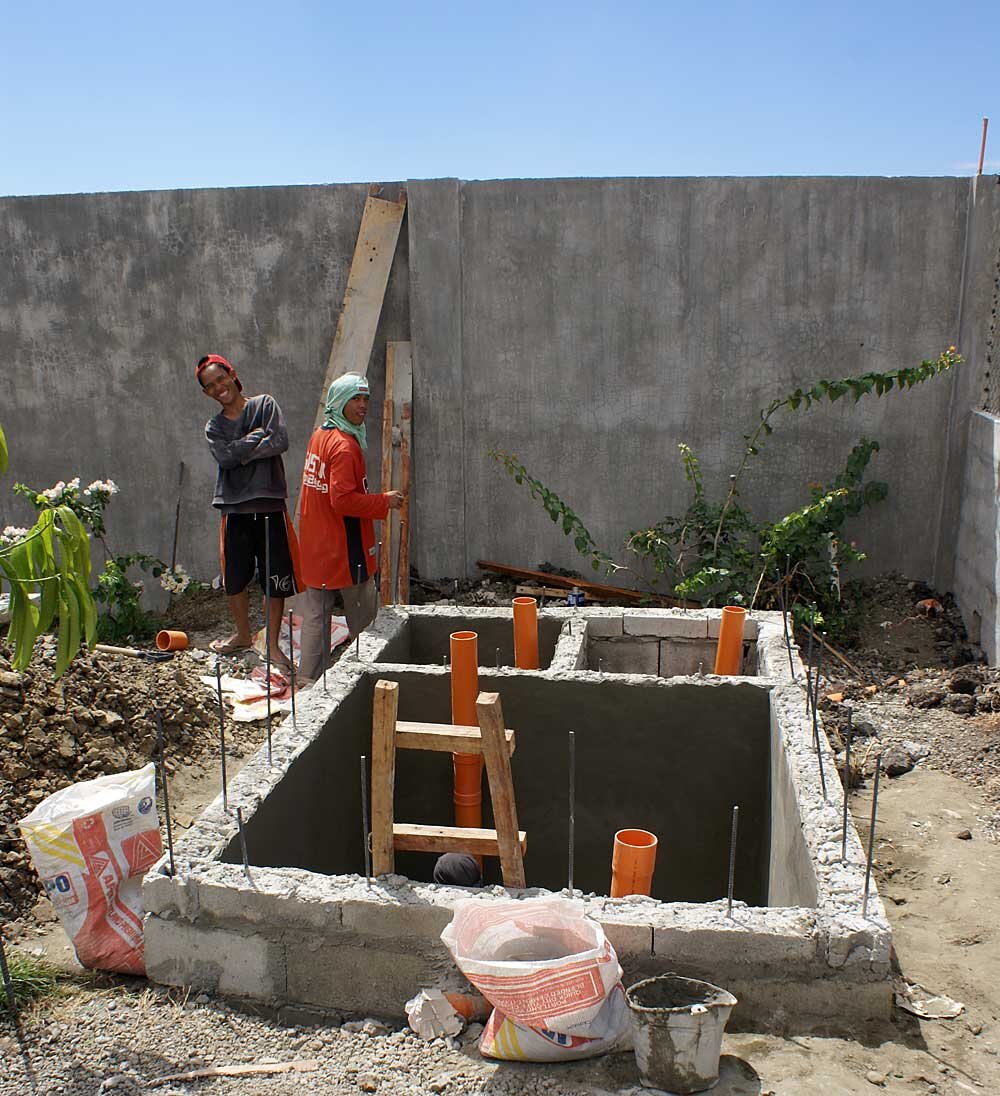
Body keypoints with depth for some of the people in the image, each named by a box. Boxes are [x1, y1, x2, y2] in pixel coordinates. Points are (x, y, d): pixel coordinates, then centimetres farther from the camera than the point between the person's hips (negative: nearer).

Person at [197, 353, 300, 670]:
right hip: (235, 510, 3)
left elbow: (280, 442, -11)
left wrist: (241, 453, -8)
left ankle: (273, 645, 14)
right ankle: (243, 635, 33)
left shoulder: (265, 404, 5)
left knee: (276, 580, 0)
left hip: (270, 506, -3)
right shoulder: (213, 427, 11)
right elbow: (225, 457, -9)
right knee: (234, 579, 10)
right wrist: (256, 436, -6)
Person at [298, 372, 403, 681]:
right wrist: (384, 502, -14)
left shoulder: (320, 436, 11)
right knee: (364, 619, 6)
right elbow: (343, 500, -24)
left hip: (316, 547, 9)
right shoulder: (345, 445, -18)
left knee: (315, 615, 10)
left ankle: (309, 678, 15)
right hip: (344, 550, -9)